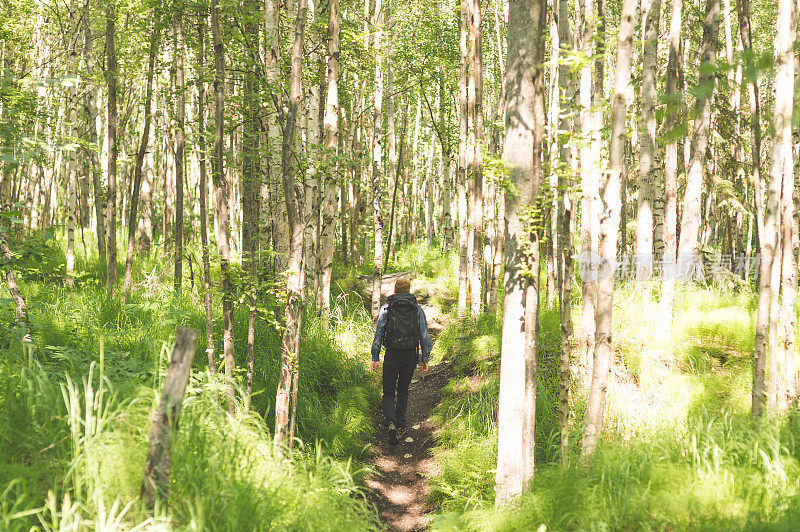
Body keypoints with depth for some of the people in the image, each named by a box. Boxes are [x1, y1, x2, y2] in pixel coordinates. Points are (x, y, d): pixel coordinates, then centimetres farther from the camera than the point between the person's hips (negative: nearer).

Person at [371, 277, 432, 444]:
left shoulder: (386, 308, 0)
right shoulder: (417, 309, 3)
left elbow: (378, 334, -3)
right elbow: (425, 335, 1)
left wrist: (375, 358, 0)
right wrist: (425, 359, 7)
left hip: (392, 355, -2)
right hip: (410, 355, 2)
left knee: (389, 393, 4)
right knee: (403, 391, 21)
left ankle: (391, 423, -19)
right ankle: (400, 423, 25)